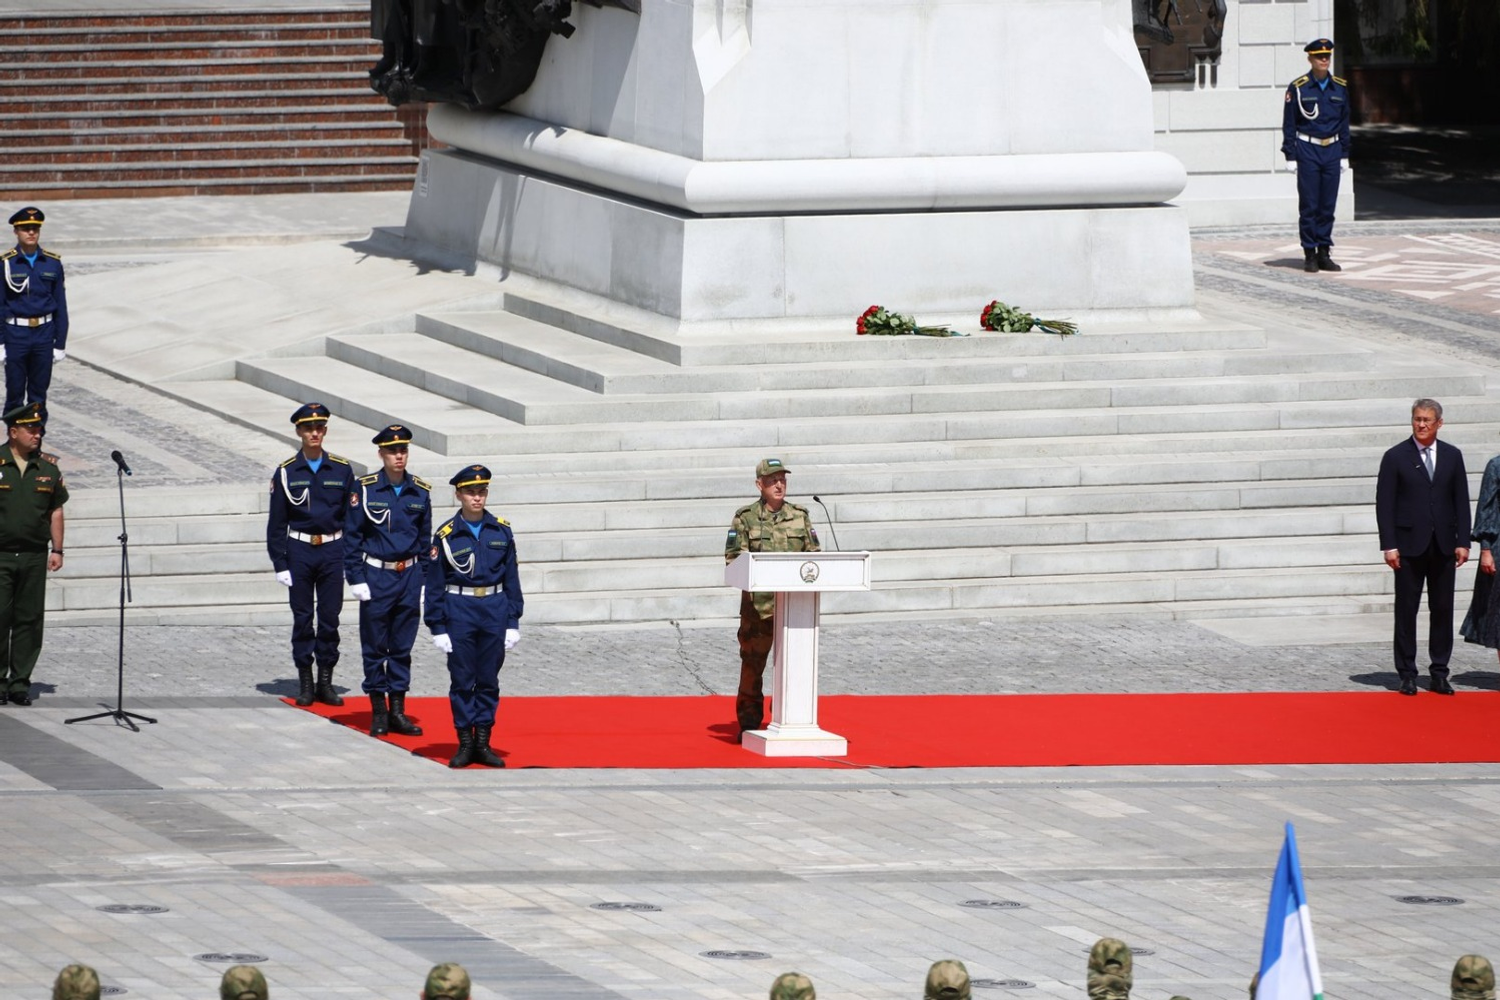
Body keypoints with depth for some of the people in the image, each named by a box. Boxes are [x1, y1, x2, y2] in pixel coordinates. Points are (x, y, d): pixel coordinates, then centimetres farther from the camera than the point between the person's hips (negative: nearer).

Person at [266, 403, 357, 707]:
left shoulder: (342, 470, 3)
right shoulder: (287, 473, -1)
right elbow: (276, 523, 1)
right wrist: (280, 564, -4)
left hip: (333, 551, 1)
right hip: (299, 552, -1)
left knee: (330, 617, 3)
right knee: (302, 617, 3)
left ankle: (325, 682, 11)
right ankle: (305, 684, 10)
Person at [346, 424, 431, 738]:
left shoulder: (420, 492, 3)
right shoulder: (365, 489, -6)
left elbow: (425, 540, 10)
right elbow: (352, 536, -3)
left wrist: (425, 581, 7)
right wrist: (356, 579, -8)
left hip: (409, 575, 3)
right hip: (376, 576, -3)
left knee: (402, 647, 8)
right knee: (375, 647, 4)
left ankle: (398, 711, 14)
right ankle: (378, 711, 12)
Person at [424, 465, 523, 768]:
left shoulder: (502, 531, 3)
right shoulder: (446, 535, -4)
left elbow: (511, 579, 7)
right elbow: (435, 584, -1)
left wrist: (513, 623, 4)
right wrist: (438, 627, -3)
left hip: (495, 608, 2)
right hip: (459, 610, -2)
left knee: (489, 680, 7)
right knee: (462, 680, 3)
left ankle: (483, 743, 14)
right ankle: (465, 744, 10)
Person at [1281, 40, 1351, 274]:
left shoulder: (1341, 88, 8)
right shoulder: (1298, 88, -4)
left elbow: (1344, 123, 13)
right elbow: (1289, 125, -3)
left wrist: (1344, 155, 10)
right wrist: (1290, 156, -7)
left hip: (1332, 150, 4)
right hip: (1308, 151, -4)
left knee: (1328, 205, 5)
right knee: (1309, 206, -2)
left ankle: (1324, 253, 12)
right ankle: (1310, 255, 3)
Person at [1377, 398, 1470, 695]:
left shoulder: (1452, 456, 8)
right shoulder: (1395, 457, 0)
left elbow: (1461, 501, 9)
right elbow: (1384, 504, -3)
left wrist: (1462, 542, 1)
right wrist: (1389, 545, -10)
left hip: (1443, 546, 3)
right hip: (1409, 545, -2)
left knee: (1442, 609, 4)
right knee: (1406, 610, 0)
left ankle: (1440, 673, 10)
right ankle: (1407, 674, 6)